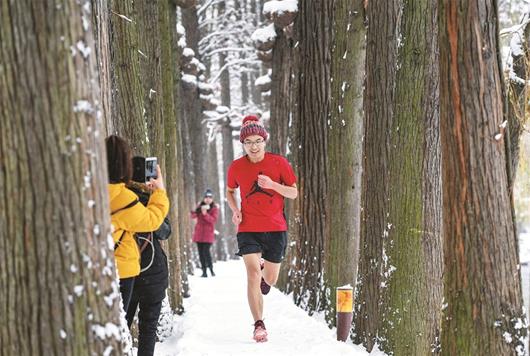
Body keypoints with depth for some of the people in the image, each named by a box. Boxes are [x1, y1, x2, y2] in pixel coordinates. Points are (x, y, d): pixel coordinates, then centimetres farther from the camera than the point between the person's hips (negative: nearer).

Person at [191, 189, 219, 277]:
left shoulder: (215, 208, -1)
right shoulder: (199, 206, 10)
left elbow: (213, 219, -14)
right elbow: (193, 216, 6)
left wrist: (205, 214, -27)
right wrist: (194, 213, -16)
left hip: (208, 233, -4)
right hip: (199, 233, 4)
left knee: (206, 251, -15)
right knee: (201, 252, 3)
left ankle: (211, 269, -1)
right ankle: (204, 271, 8)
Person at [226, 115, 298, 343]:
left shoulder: (278, 163, -6)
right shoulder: (236, 167, -2)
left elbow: (294, 193, -1)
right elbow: (230, 191, 16)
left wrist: (272, 185, -19)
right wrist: (235, 210, -4)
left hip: (275, 229, 1)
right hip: (248, 228, 0)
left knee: (270, 279, 12)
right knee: (253, 274, -17)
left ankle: (264, 271, 51)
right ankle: (259, 325, -12)